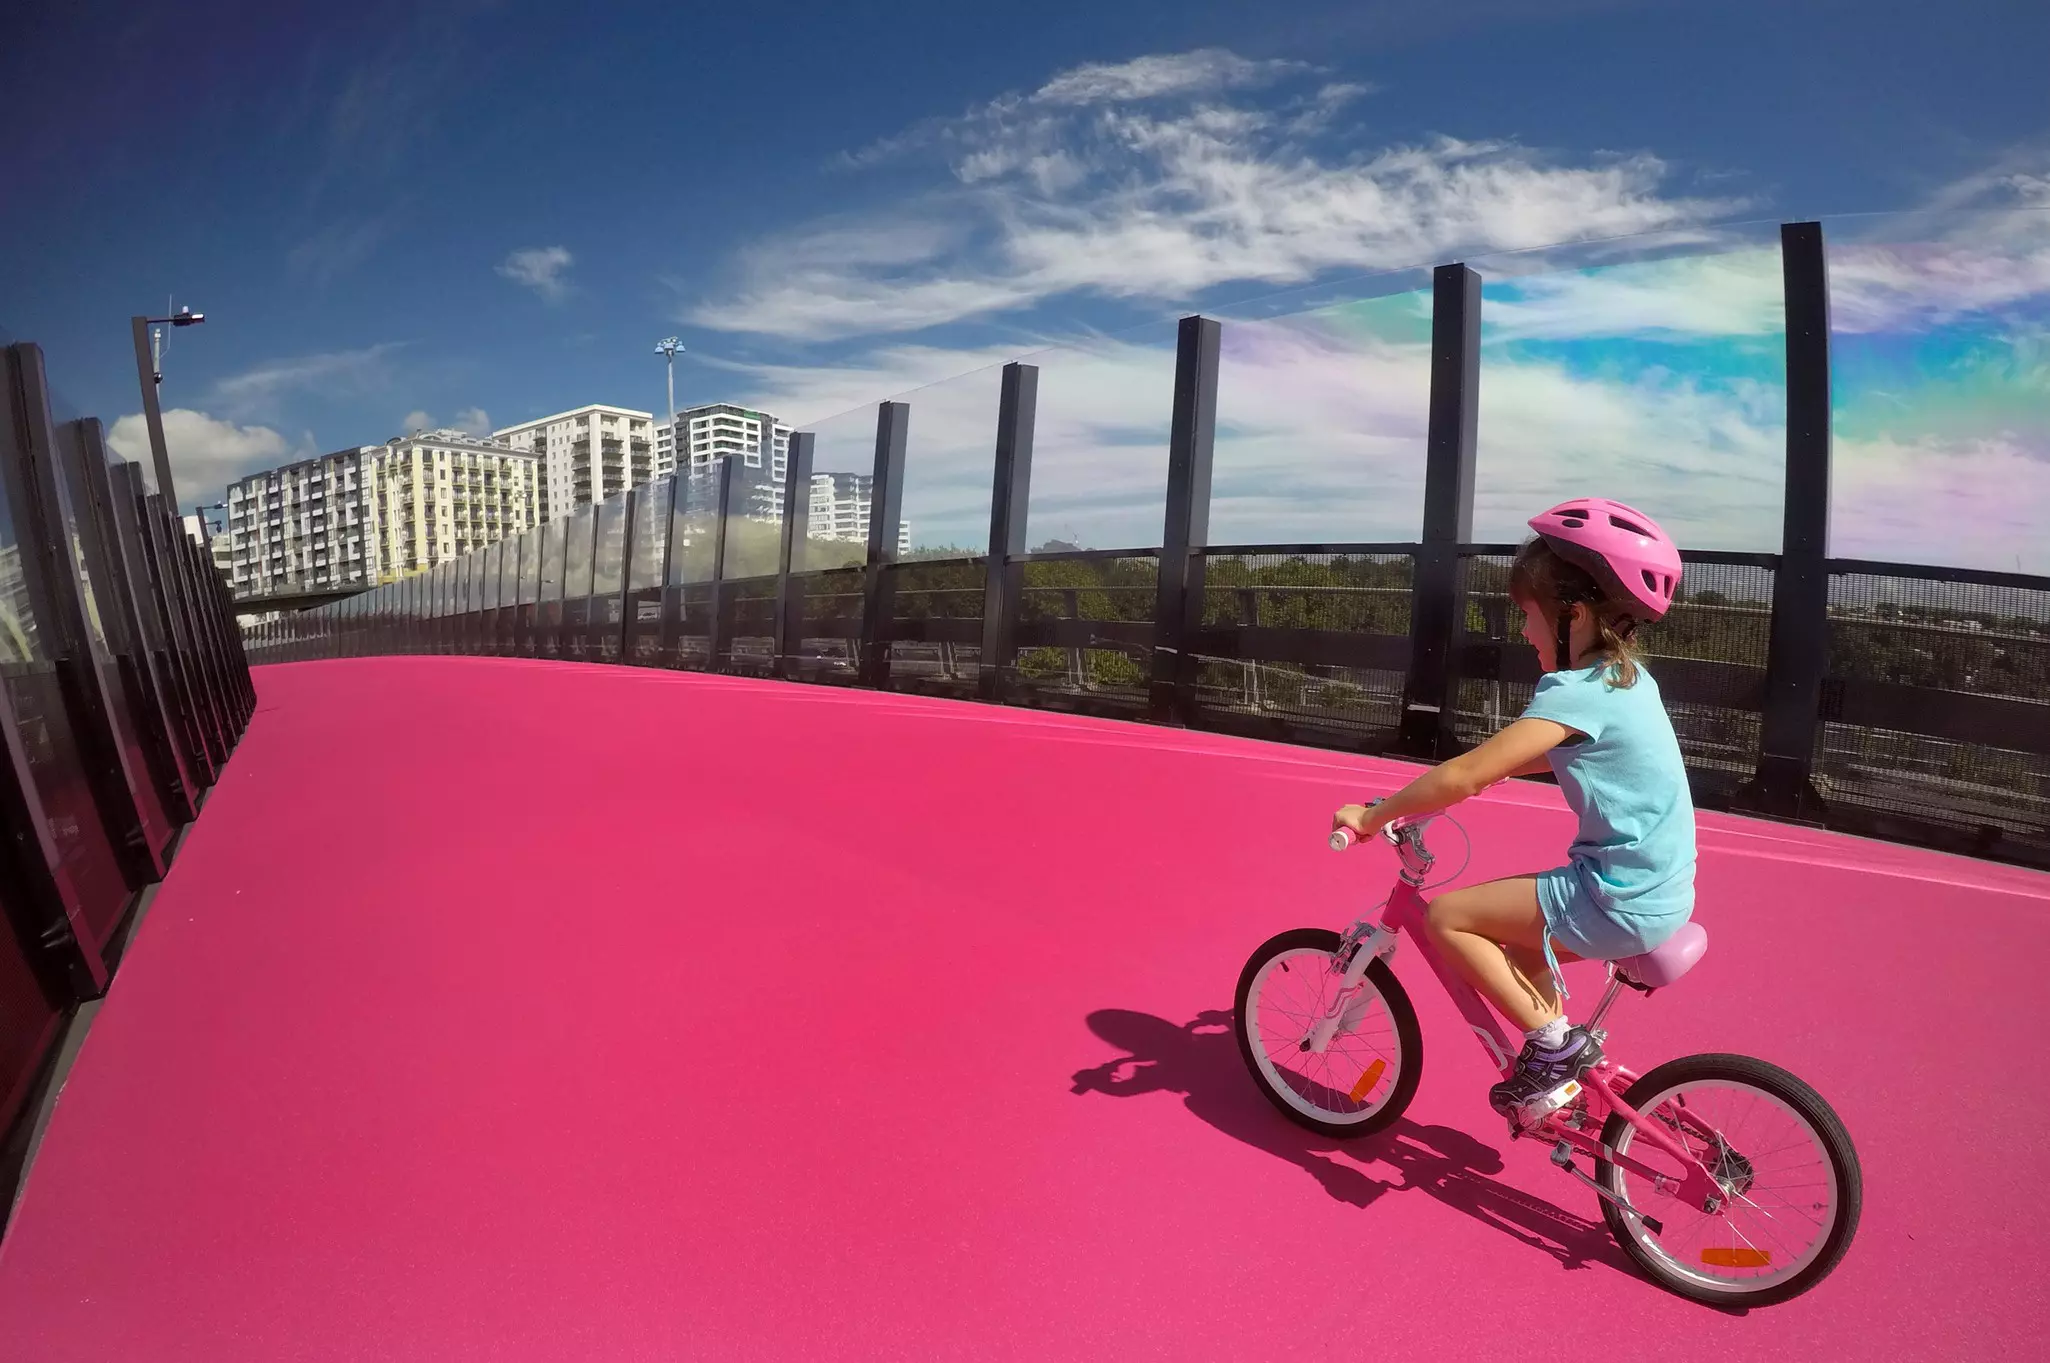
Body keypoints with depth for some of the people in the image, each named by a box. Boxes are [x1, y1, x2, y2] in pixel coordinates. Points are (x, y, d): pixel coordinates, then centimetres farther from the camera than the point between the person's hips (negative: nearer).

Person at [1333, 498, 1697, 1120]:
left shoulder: (1576, 691, -20)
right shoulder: (1625, 676, 9)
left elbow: (1465, 775, -25)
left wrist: (1371, 816, -16)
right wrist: (1491, 767, 17)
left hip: (1622, 900, -10)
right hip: (1659, 889, 10)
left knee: (1446, 916, -7)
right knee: (1515, 939, 25)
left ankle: (1554, 1043, 1)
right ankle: (1556, 1063, 28)